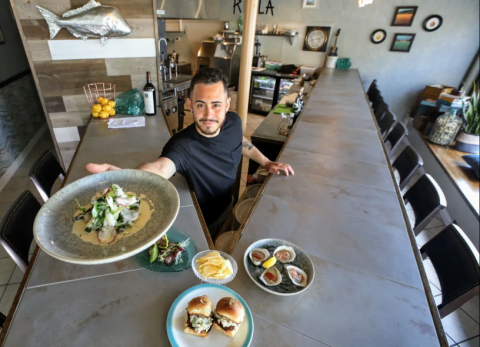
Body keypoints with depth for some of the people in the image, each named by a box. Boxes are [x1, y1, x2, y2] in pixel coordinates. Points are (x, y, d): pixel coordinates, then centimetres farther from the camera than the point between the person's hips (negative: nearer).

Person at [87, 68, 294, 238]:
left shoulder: (233, 121, -16)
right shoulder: (182, 145, -36)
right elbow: (160, 167, -57)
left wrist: (265, 162, 7)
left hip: (229, 207, 6)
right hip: (204, 225, -5)